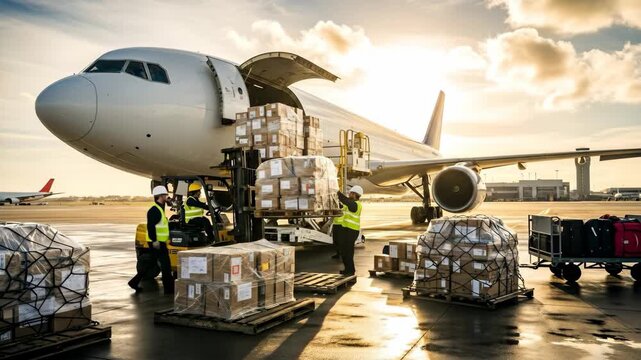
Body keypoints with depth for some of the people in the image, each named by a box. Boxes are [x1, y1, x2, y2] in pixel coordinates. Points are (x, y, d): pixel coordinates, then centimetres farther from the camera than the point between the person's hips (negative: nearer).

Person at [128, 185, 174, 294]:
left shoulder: (159, 209, 17)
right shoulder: (154, 210, -16)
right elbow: (151, 226, -24)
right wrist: (155, 240, -26)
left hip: (159, 242, 10)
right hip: (156, 243, -10)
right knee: (166, 265, -5)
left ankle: (135, 282, 23)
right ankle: (169, 288, 1)